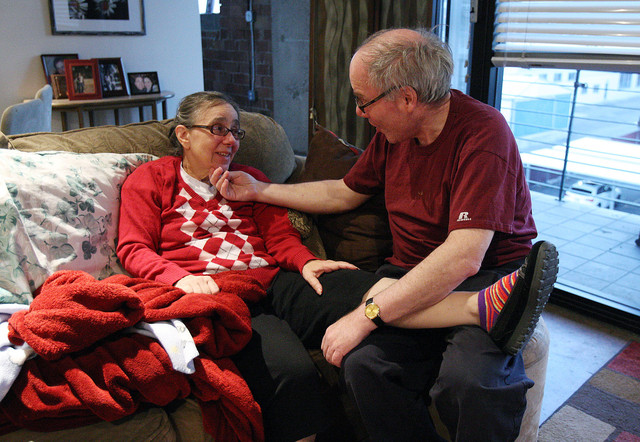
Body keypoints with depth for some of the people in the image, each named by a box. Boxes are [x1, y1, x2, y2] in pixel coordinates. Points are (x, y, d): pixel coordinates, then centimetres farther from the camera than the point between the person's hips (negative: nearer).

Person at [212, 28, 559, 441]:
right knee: (363, 362, -25)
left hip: (489, 276, -4)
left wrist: (365, 316, -26)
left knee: (469, 377, -34)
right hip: (412, 275, 5)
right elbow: (344, 194, 22)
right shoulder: (392, 131, 7)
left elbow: (463, 257, -26)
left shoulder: (483, 132, -17)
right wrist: (258, 190, 20)